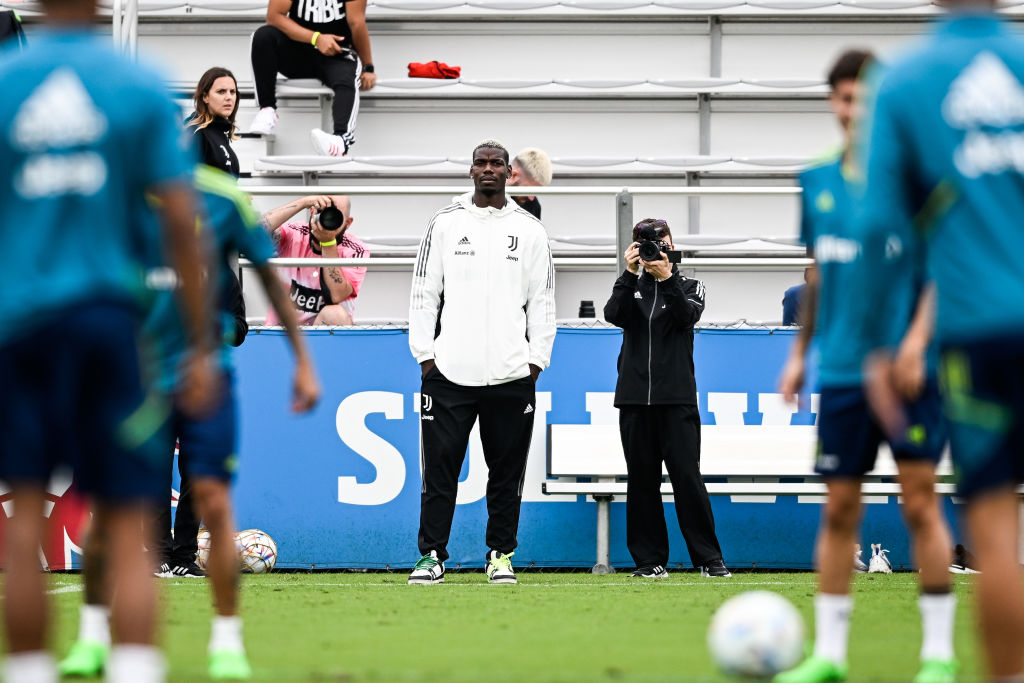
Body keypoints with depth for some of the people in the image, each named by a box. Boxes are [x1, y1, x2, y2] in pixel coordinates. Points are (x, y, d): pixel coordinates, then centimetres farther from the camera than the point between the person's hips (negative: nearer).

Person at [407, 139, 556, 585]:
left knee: (507, 472, 4)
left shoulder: (529, 230, 9)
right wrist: (425, 353, 0)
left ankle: (500, 555, 12)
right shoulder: (445, 224, 7)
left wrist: (537, 359, 2)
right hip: (449, 372, -1)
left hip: (511, 376, 1)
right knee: (440, 468, -3)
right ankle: (432, 555, 1)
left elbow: (542, 300, 10)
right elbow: (424, 292, 7)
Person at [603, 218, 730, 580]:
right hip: (635, 397, 2)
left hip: (676, 398, -2)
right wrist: (630, 274, -16)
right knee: (642, 479, 3)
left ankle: (709, 558, -4)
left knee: (687, 477, -7)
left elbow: (686, 316, -11)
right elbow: (614, 315, -7)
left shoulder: (689, 286, 9)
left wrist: (667, 278, -22)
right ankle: (650, 559, 8)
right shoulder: (631, 287, 13)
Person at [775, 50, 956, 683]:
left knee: (920, 502, -5)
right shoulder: (818, 183, 10)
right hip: (841, 369, 4)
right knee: (839, 510, 6)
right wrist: (799, 353, 19)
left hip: (907, 368, -4)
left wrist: (914, 345, -17)